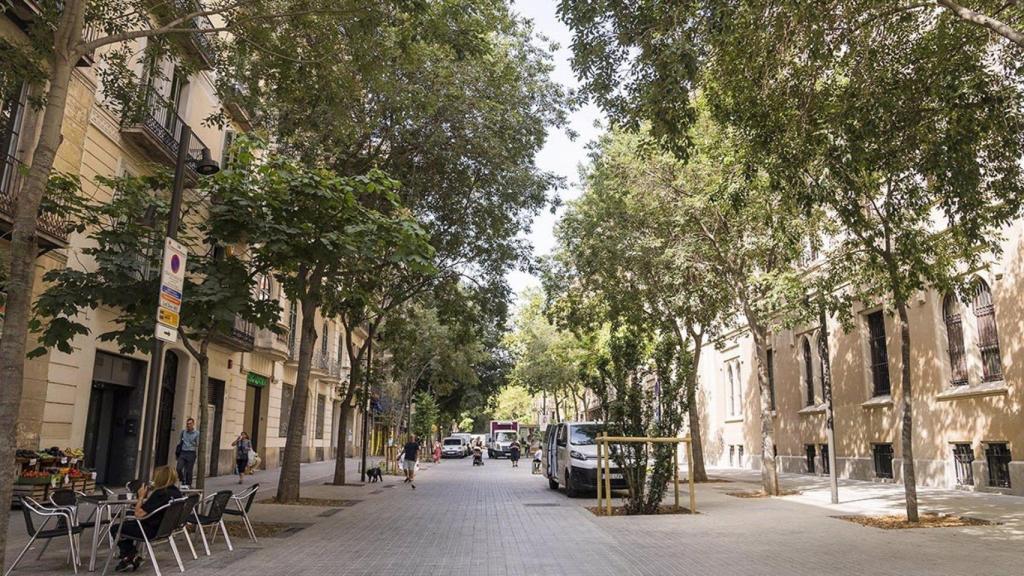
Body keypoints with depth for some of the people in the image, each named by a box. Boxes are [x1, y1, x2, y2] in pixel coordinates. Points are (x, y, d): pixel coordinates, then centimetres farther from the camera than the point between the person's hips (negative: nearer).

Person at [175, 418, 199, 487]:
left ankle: (188, 484, 12)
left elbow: (198, 445, -2)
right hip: (182, 453, 3)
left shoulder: (197, 433, 0)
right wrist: (177, 451, 17)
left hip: (191, 453, -3)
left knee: (188, 471, 1)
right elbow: (179, 442, 21)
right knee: (179, 469, -7)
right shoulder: (183, 432, 12)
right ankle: (183, 481, 16)